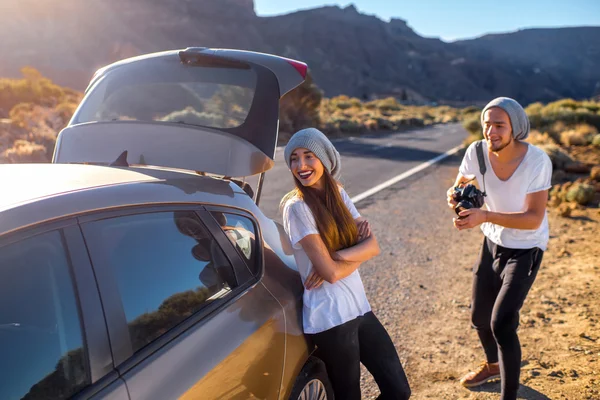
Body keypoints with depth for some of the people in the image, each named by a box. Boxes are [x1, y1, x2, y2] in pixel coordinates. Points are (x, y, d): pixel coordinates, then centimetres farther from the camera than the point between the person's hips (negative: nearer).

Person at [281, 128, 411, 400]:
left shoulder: (338, 194, 6)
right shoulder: (297, 206, -15)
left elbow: (372, 245, -3)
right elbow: (330, 272, -19)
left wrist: (335, 257, -18)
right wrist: (359, 251, -5)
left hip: (359, 307, 7)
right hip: (330, 318, -7)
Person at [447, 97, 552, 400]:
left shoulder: (537, 160, -27)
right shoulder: (477, 152, -17)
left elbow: (534, 218, -28)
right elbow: (459, 186, -1)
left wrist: (484, 216, -41)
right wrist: (454, 196, -26)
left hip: (526, 249, -5)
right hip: (492, 242, 5)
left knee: (502, 323, -16)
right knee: (479, 316, 18)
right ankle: (493, 364, 50)